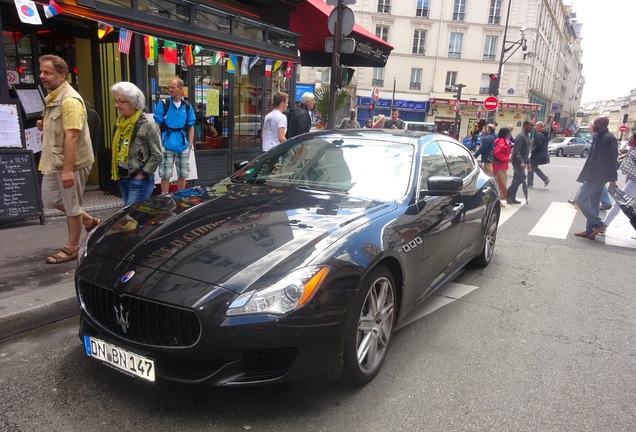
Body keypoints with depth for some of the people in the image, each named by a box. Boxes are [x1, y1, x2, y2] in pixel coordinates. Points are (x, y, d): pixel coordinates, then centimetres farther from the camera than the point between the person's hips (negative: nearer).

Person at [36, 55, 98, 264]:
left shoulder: (69, 100, -20)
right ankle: (89, 221, 33)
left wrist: (67, 169, -28)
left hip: (70, 163, -10)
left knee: (71, 206, 4)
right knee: (50, 200, 19)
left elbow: (71, 136, -25)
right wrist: (44, 126, 3)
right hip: (53, 161, 10)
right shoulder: (52, 98, 12)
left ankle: (71, 248, 18)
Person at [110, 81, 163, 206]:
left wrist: (142, 174, -14)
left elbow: (157, 155, -14)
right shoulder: (119, 124, 6)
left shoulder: (146, 126, -15)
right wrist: (115, 171, 11)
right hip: (122, 178, 8)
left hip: (140, 181, -7)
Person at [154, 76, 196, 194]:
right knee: (165, 174, 1)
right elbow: (157, 124, -2)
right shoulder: (163, 104, -2)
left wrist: (191, 142, 2)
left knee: (183, 174, 13)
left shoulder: (187, 106, 6)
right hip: (167, 145, -3)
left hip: (183, 145, 3)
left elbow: (191, 126, 10)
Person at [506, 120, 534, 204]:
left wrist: (528, 162, 20)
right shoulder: (521, 136, -14)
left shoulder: (527, 136, 16)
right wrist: (521, 162, -28)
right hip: (518, 161, -9)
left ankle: (512, 197, 14)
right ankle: (508, 194, -7)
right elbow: (516, 150, -22)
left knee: (517, 179, 10)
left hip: (522, 161, 9)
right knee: (521, 177, -15)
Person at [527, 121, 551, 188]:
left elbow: (538, 145, -26)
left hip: (537, 155, -10)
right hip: (542, 154, 10)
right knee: (535, 168, 19)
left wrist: (532, 151, -16)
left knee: (531, 168, 0)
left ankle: (529, 183, 6)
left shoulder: (539, 134, -18)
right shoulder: (544, 134, 14)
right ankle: (546, 179, 14)